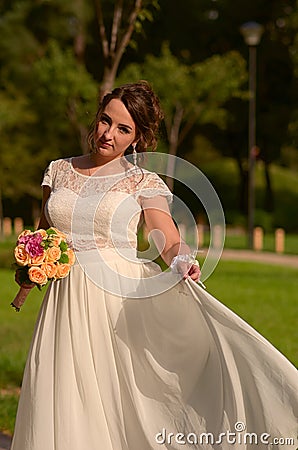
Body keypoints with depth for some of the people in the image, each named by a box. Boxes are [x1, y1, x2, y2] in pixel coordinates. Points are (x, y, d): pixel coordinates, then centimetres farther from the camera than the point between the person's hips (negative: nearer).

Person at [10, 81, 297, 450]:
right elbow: (42, 235, 22)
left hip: (121, 300, -3)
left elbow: (171, 243, -10)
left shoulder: (142, 182, 1)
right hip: (67, 303, 3)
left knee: (115, 401, -3)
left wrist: (183, 264, -31)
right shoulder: (59, 171, 11)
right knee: (64, 408, 2)